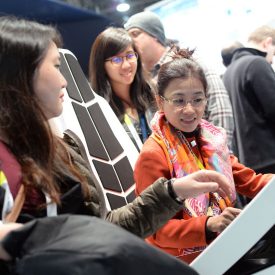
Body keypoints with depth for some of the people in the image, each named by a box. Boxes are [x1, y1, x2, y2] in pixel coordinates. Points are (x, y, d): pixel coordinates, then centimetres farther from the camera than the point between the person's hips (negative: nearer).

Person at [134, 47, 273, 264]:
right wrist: (209, 225, -27)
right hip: (181, 261, -6)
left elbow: (249, 182, 12)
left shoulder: (212, 138, 5)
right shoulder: (153, 156, -15)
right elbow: (158, 230, -15)